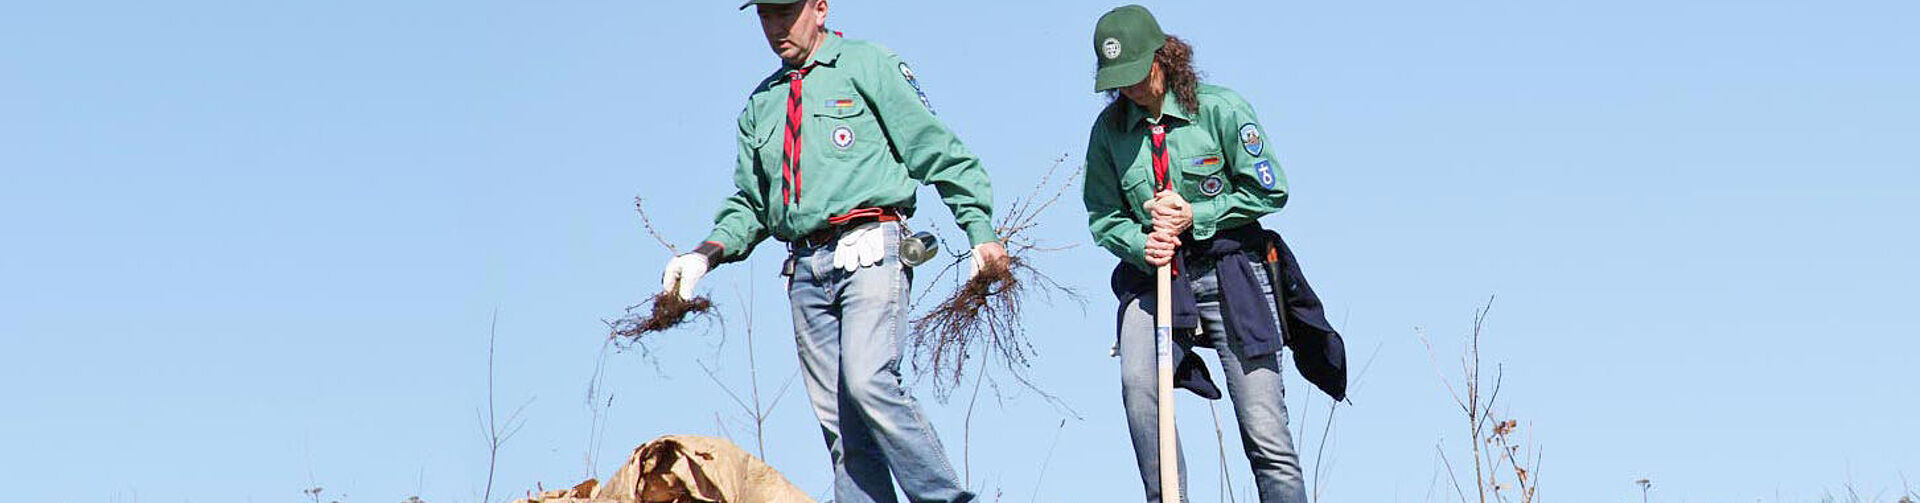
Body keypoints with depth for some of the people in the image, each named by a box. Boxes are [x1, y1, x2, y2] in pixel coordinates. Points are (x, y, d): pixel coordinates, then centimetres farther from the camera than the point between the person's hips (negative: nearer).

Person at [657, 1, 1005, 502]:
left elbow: (938, 150, 3)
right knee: (838, 420, -2)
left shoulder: (868, 66, 7)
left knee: (866, 382, -24)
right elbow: (751, 203, 23)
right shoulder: (760, 105, 23)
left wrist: (980, 230, -5)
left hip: (869, 252, -5)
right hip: (806, 268, 6)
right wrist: (707, 253, 4)